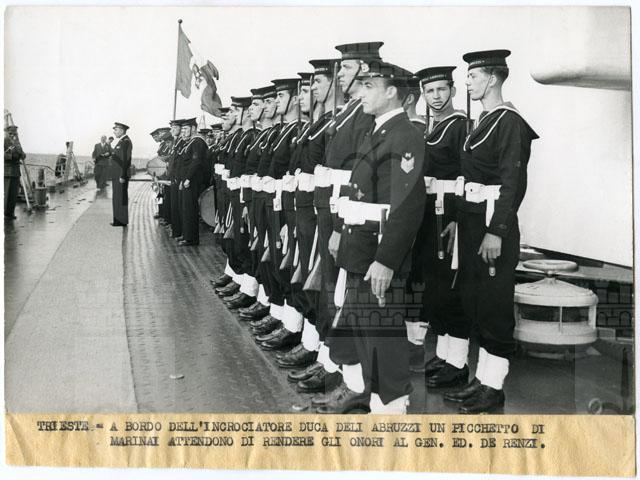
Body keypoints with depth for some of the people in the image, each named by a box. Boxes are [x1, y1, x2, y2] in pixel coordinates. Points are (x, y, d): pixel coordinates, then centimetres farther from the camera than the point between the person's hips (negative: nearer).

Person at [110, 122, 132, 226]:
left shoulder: (125, 142, -16)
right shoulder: (121, 141, 16)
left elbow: (126, 160, -20)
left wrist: (122, 176, -22)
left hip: (121, 175, -10)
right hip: (117, 175, 10)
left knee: (121, 197, -5)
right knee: (117, 197, 13)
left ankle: (121, 221, 0)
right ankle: (118, 220, 19)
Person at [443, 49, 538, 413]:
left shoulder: (510, 122, -12)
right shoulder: (485, 121, 16)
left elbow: (511, 181, -19)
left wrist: (496, 232, -23)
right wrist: (462, 220, 16)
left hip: (494, 224, -10)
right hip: (474, 220, 10)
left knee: (495, 307, -2)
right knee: (475, 301, 14)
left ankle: (494, 390, 8)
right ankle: (483, 379, 24)